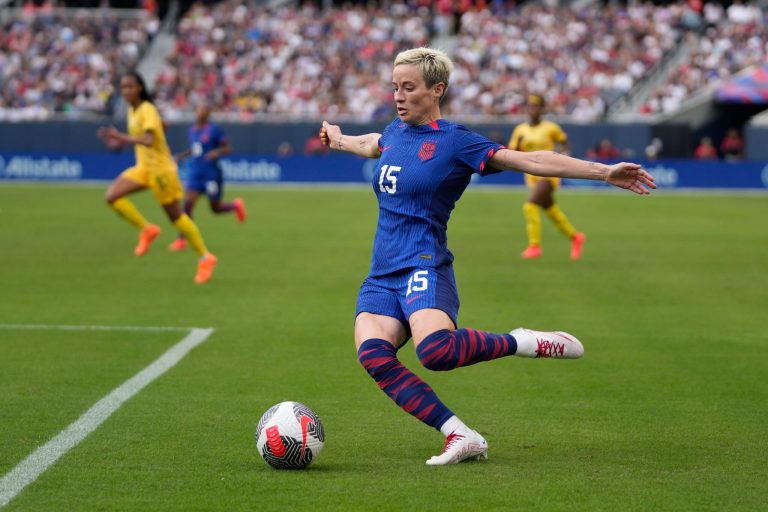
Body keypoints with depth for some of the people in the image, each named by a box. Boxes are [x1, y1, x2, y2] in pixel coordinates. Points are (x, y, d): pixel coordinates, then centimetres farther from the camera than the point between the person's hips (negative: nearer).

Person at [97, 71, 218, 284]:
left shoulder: (147, 111, -18)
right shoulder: (132, 111, 8)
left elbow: (148, 139, -33)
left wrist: (122, 137, -41)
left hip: (161, 169, -8)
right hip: (144, 168, 8)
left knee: (175, 215, -1)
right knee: (112, 196, -9)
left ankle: (205, 258, 12)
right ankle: (146, 229, 4)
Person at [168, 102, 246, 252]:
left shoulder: (214, 130, -9)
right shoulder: (192, 130, 10)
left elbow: (228, 148, -7)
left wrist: (217, 152, -26)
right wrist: (182, 155, 9)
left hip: (212, 174, -5)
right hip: (195, 173, 5)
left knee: (216, 209, 6)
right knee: (188, 203, -13)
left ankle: (236, 206, 40)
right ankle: (181, 240, -13)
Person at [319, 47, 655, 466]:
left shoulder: (454, 141, -3)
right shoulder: (396, 131, 17)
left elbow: (528, 160, -8)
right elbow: (373, 145, 43)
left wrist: (604, 172, -15)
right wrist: (339, 140, 64)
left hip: (423, 269, -6)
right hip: (381, 278, 7)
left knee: (436, 350, -37)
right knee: (372, 354, -25)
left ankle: (526, 343, -9)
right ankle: (461, 438, -23)